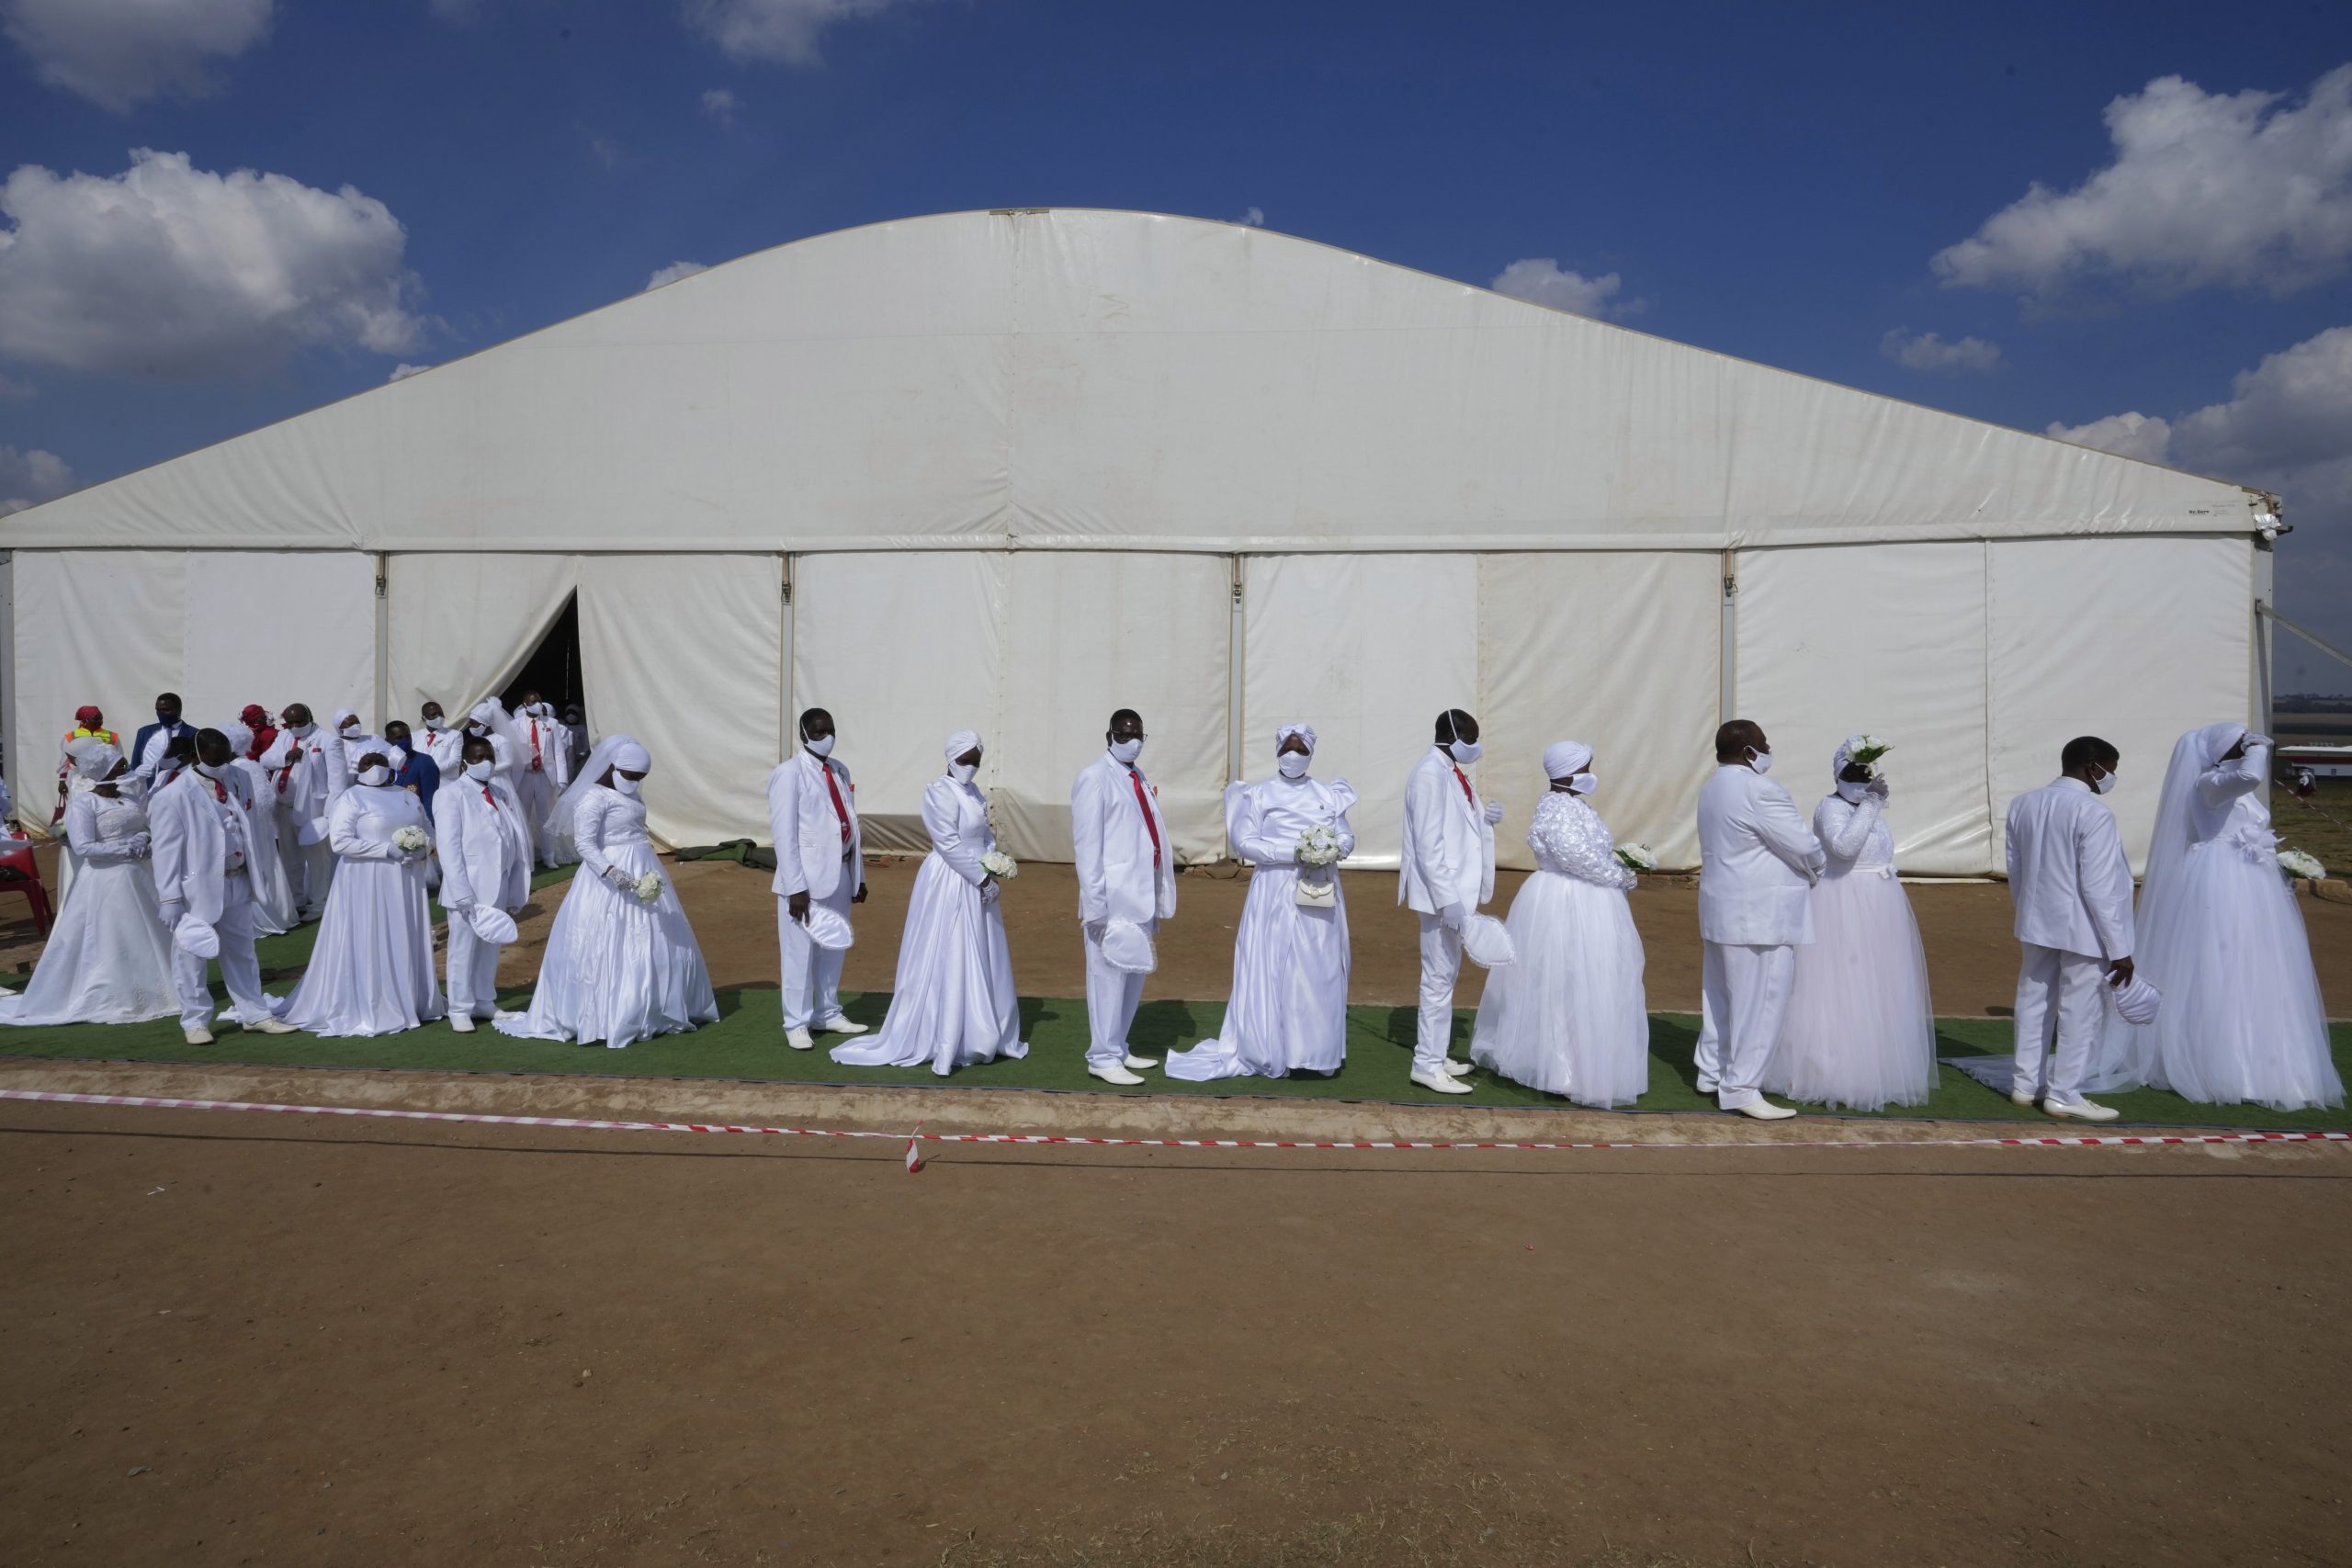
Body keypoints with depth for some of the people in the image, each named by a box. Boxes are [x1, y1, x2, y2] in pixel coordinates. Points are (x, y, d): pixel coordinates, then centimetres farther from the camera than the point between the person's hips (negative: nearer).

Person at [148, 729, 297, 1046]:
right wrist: (170, 899, -16)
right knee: (191, 958, 6)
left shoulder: (236, 780, 4)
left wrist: (256, 877, 11)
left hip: (237, 883, 6)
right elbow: (166, 851, -13)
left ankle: (255, 1014, 26)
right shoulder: (173, 796, -13)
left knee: (242, 953, 16)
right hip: (199, 888, -6)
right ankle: (195, 1022, 19)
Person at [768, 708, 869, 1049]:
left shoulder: (839, 770, 12)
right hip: (807, 878, -7)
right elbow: (785, 834, -14)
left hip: (840, 875, 7)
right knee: (801, 952, 1)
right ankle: (796, 1024, 13)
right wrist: (795, 887, -18)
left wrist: (859, 875, 12)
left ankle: (828, 1014, 30)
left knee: (833, 950, 16)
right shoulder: (789, 773, -9)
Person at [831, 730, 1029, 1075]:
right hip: (949, 885, -9)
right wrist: (983, 879, -18)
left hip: (975, 884, 9)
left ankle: (976, 1035, 25)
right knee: (946, 964, -4)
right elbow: (950, 845, -20)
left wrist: (994, 868, -5)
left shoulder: (973, 792, 11)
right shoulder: (938, 792, -15)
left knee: (981, 962, 14)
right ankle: (943, 1044, 3)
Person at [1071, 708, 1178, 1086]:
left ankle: (1119, 1047, 28)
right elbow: (1087, 845, -14)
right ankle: (1102, 1057, 10)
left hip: (1140, 895, 8)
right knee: (1109, 976, -1)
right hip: (1113, 898, -8)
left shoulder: (1140, 778, 13)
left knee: (1134, 975, 15)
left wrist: (1158, 897, 11)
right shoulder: (1095, 778, -10)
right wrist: (1094, 904, -18)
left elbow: (1150, 836, 13)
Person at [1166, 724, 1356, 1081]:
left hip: (1320, 896, 3)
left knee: (1320, 974, 2)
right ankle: (1270, 1053, 3)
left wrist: (1331, 847, -16)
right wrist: (1292, 851, -17)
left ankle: (1317, 1052, 9)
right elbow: (1244, 841, -7)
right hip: (1275, 895, -2)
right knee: (1272, 972, -3)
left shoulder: (1328, 794, 12)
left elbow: (1348, 838, 7)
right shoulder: (1258, 794, 3)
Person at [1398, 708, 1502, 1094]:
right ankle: (1427, 1065, 4)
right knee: (1439, 978, -4)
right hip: (1442, 893, -10)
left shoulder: (1451, 771, 11)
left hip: (1457, 889, 10)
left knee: (1446, 975, 17)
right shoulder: (1430, 774, -18)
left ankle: (1436, 1055, 28)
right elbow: (1428, 844, -23)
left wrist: (1482, 817, 2)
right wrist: (1448, 899, -27)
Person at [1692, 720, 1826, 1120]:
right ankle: (1740, 1087, -2)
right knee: (1758, 1000, -4)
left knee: (1721, 994, 18)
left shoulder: (1713, 787, 11)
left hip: (1723, 909, 10)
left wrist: (1806, 862, 8)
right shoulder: (1760, 791, -19)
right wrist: (1819, 865, 7)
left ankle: (1711, 1071, 28)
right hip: (1759, 914, -10)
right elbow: (1804, 847, -16)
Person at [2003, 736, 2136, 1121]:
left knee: (2034, 1002, 16)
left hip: (2036, 923, 7)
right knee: (2079, 1011, 4)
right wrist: (2119, 948, -12)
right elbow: (2099, 887, -19)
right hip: (2081, 930, -7)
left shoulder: (2023, 804, 3)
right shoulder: (2093, 812, -18)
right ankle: (2064, 1094, 10)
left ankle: (2025, 1083, 24)